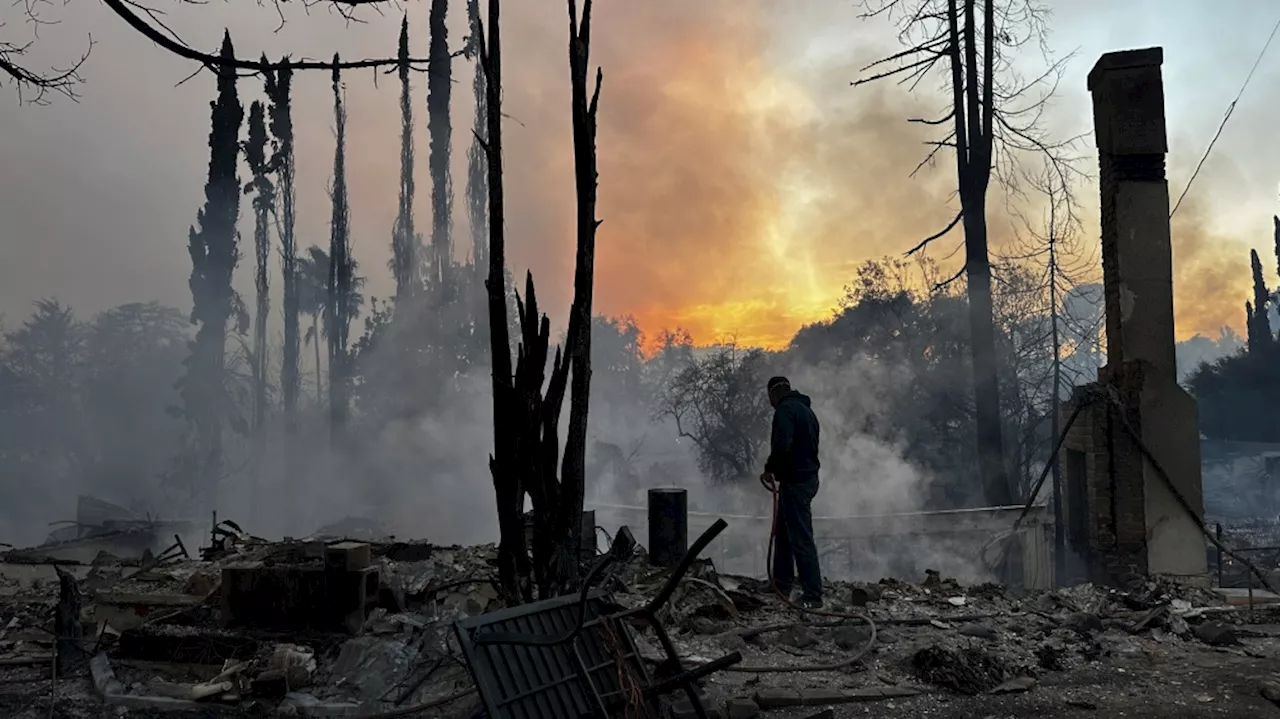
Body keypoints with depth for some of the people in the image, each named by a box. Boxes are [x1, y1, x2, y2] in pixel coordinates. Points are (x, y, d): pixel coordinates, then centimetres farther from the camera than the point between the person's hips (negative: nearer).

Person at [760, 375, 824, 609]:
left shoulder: (785, 409, -13)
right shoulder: (805, 409, 18)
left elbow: (782, 444, -27)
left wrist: (770, 468, -11)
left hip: (795, 482, -10)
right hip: (808, 477, 10)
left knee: (801, 539, -7)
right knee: (783, 534, 19)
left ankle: (813, 596, -5)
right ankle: (781, 587, 25)